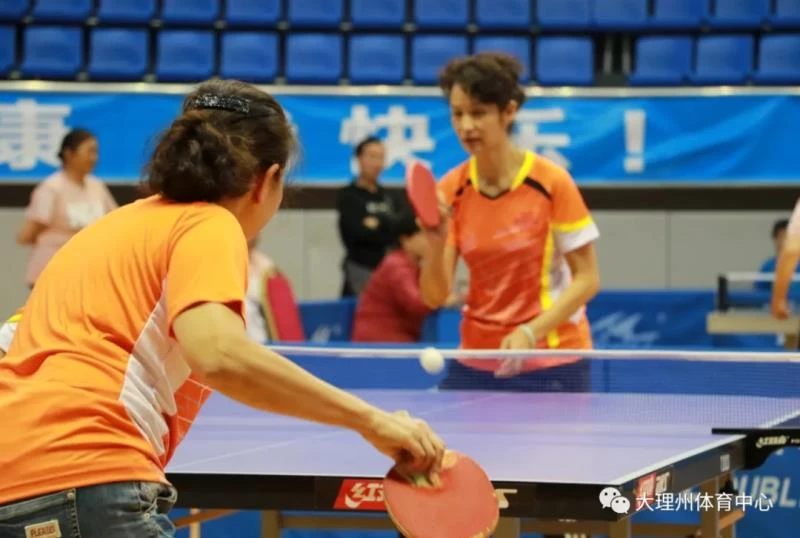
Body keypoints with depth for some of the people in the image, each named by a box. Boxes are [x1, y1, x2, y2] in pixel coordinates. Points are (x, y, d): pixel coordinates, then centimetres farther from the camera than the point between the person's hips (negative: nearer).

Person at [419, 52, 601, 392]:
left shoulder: (551, 182, -11)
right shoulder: (451, 191, -1)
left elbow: (586, 279, -8)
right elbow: (434, 297, -5)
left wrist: (530, 332, -21)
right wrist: (437, 242, -24)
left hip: (551, 364, -4)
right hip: (476, 365, 4)